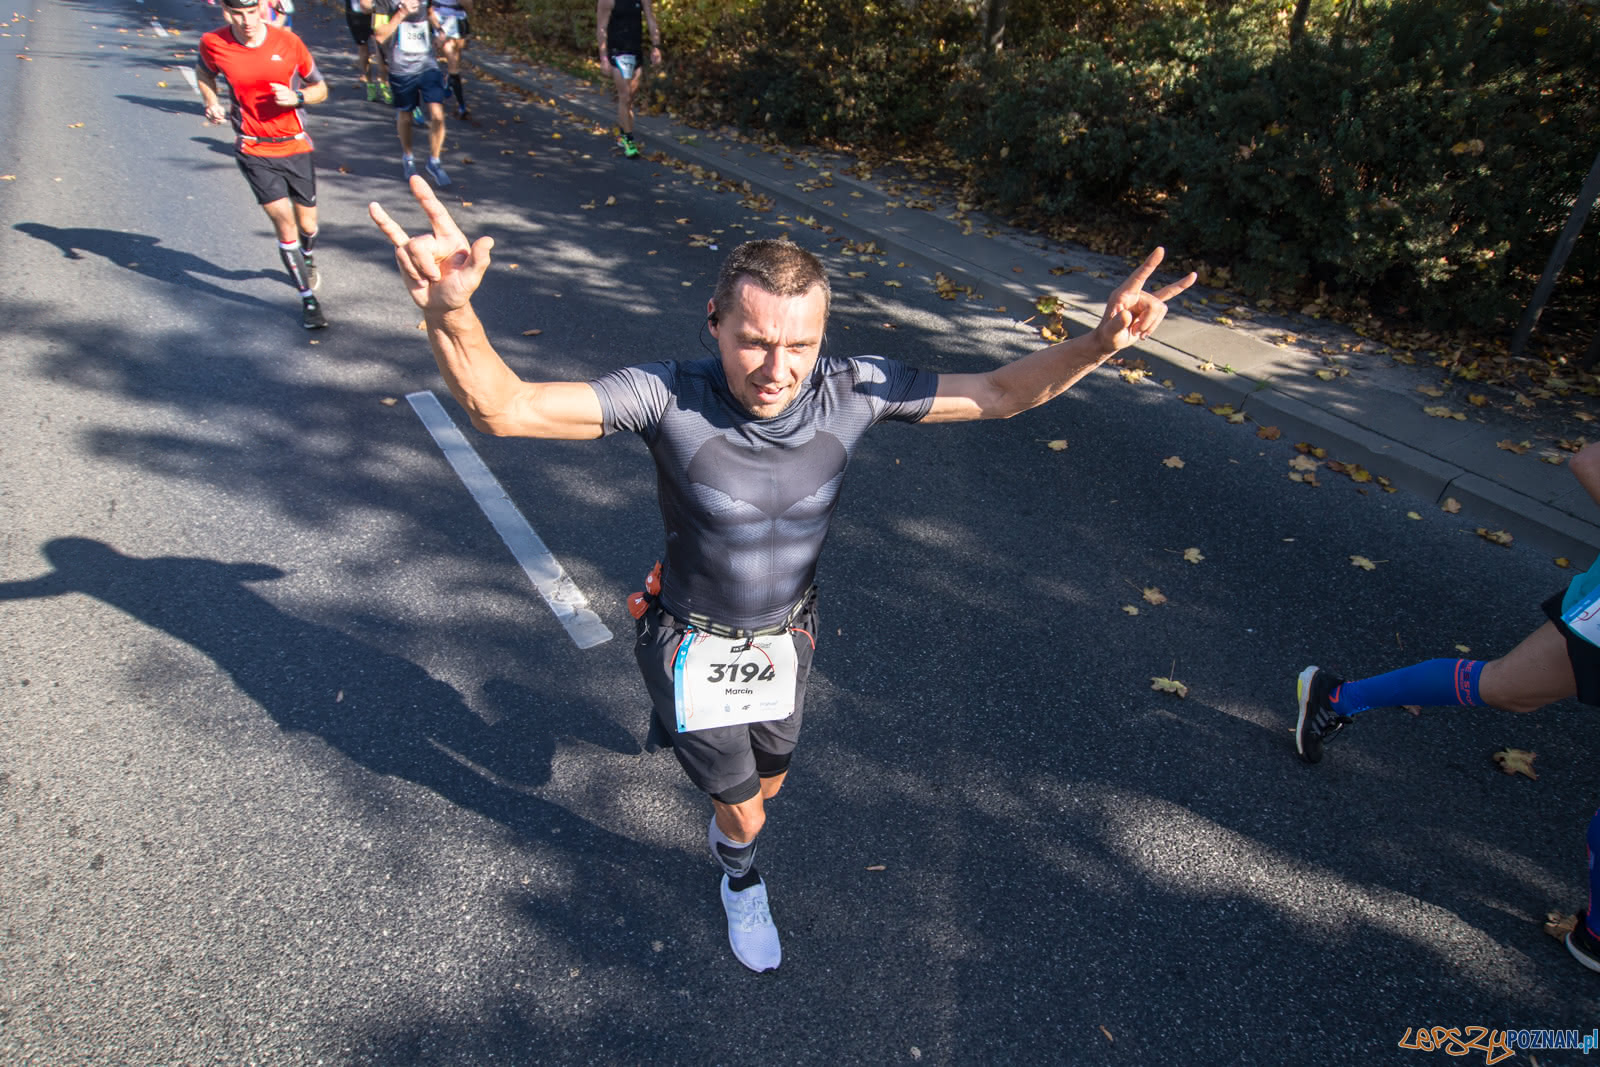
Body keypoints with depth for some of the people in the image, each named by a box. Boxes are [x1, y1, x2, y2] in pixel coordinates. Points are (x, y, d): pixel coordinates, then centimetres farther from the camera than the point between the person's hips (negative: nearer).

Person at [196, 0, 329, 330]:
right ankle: (308, 300, -3)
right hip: (253, 151, -1)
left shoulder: (288, 42, -6)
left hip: (295, 147, 1)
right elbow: (203, 72, 17)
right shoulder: (213, 43, -5)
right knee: (283, 221, -12)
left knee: (307, 224, 10)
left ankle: (307, 259, 47)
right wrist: (212, 103, -1)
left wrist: (297, 97, -15)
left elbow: (320, 88, 5)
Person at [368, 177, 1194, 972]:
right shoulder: (669, 399, -31)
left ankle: (728, 817, 69)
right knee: (741, 812, 17)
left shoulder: (851, 392, -22)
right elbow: (500, 407, -37)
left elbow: (1000, 393, -13)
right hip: (694, 644, -3)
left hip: (785, 638, 3)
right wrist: (450, 308, -58)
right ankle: (740, 876, 57)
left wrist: (1096, 345, -30)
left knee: (767, 780, 29)